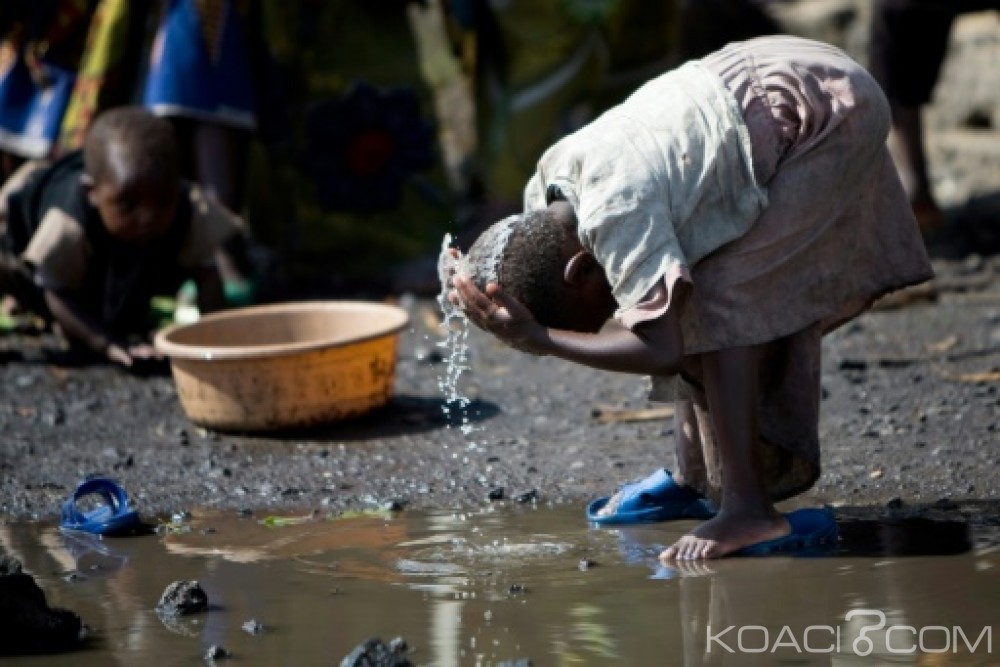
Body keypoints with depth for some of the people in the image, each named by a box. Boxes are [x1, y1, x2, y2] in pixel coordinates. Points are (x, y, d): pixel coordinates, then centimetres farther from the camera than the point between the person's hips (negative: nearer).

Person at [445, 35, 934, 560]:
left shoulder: (615, 213, -30)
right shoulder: (543, 192, -1)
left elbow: (662, 351, -34)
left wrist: (538, 339, -33)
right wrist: (473, 292, -9)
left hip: (827, 116, -10)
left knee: (719, 302, -17)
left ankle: (747, 509, -19)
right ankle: (696, 480, 20)